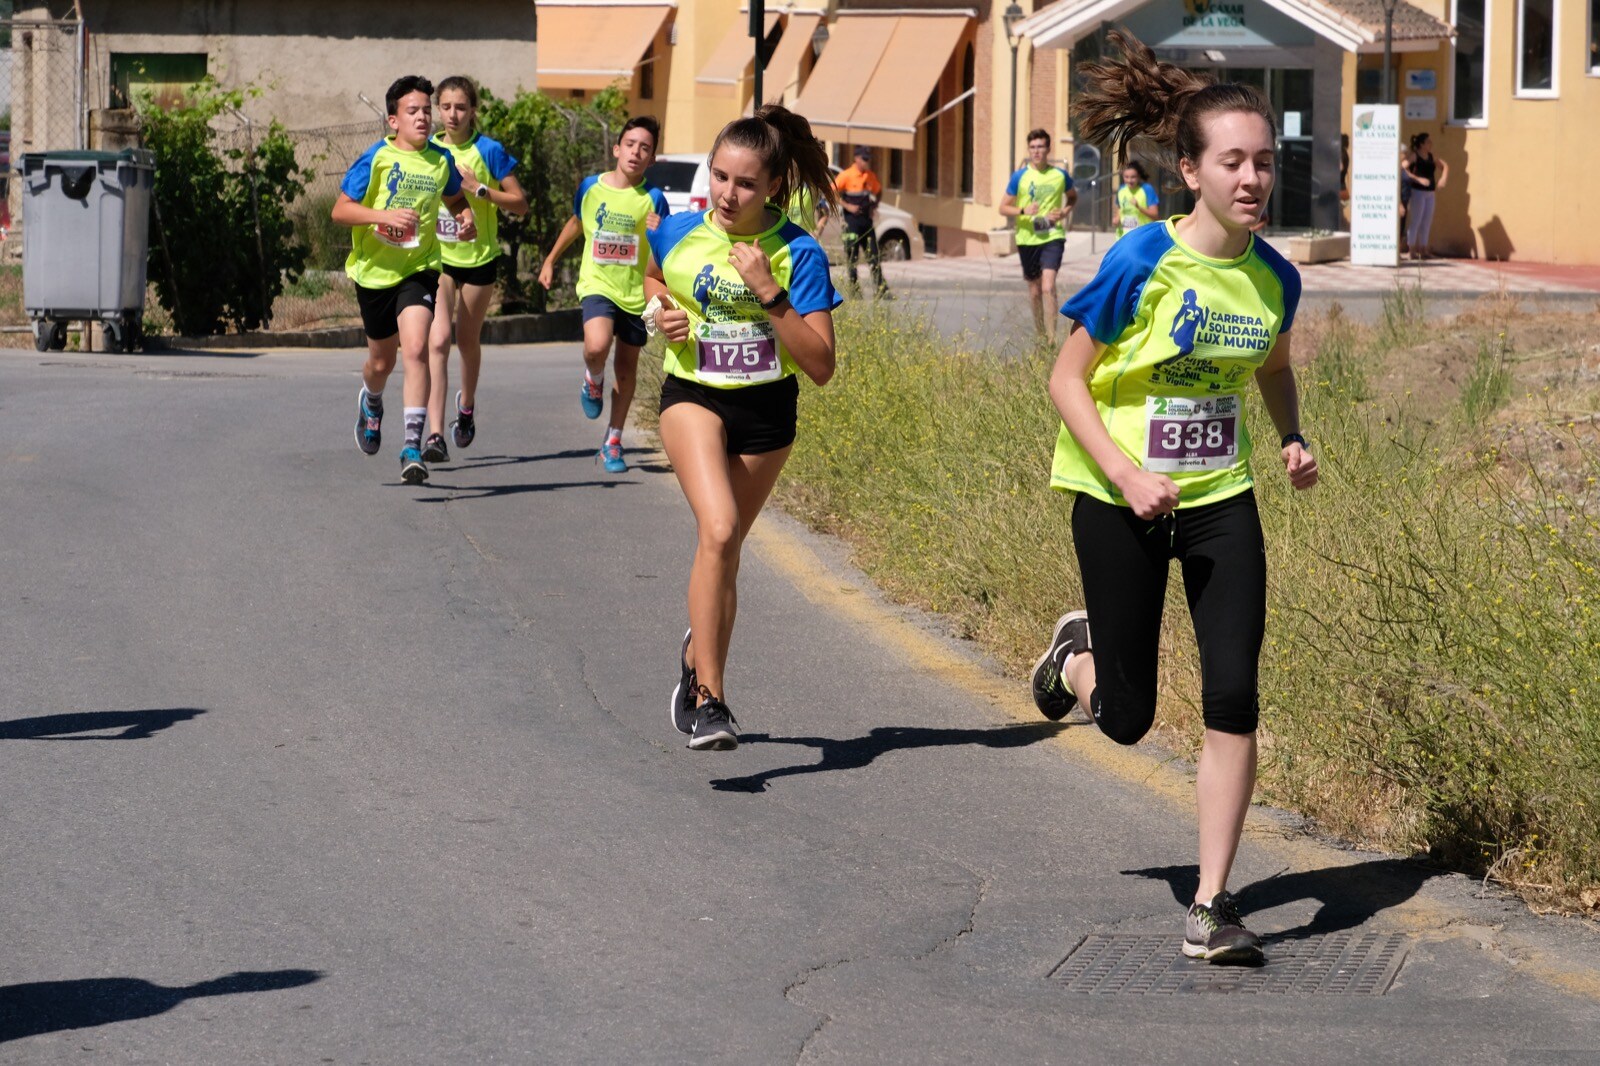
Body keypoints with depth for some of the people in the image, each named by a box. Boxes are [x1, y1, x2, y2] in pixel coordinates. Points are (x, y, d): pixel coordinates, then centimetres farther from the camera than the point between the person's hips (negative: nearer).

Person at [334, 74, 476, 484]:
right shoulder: (376, 159, -11)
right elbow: (340, 210, -12)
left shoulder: (441, 161, 0)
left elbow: (455, 199, 21)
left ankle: (412, 446, -22)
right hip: (375, 270, 0)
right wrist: (386, 215, -26)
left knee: (415, 350, -21)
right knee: (382, 362, 15)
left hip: (419, 270, 1)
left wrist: (466, 217, -2)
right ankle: (371, 402, 52)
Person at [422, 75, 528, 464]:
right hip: (436, 257, 0)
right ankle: (435, 435, -21)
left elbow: (520, 205, -5)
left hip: (478, 257, 0)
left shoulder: (488, 151, -6)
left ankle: (466, 406, 45)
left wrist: (479, 188, -17)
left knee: (468, 340, 15)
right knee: (438, 340, -15)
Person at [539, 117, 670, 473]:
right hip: (598, 286, 0)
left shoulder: (653, 198, -7)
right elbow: (576, 223, 19)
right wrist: (550, 260, 25)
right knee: (597, 346, -28)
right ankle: (592, 381, 7)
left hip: (637, 293, 1)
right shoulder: (590, 187, -1)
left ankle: (613, 444, 24)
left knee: (627, 368, 10)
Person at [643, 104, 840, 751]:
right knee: (718, 531, -26)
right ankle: (707, 700, -27)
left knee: (723, 550, 15)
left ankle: (697, 656, 45)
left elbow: (821, 367, -18)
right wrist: (660, 312, -3)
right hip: (693, 398, -1)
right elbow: (652, 277, 19)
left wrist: (769, 293, -26)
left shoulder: (798, 254, -14)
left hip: (766, 411, 1)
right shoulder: (678, 234, -7)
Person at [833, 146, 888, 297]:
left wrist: (874, 206, 11)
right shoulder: (846, 175, -8)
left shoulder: (871, 177, 9)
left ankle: (881, 289, 4)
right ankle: (854, 288, 4)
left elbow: (878, 191, 28)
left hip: (866, 220, 5)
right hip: (851, 221, -5)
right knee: (852, 256, -2)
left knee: (873, 255, 4)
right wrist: (847, 206, -15)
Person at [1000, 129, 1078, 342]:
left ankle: (1052, 336, -18)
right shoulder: (1019, 177, 0)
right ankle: (1040, 333, 28)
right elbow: (1003, 208, 3)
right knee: (1034, 289, 12)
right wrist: (1023, 210, -17)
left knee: (1048, 286, -18)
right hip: (1027, 238, 2)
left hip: (1052, 237, -2)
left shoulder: (1060, 175, 2)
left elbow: (1073, 197, 21)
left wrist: (1065, 212, 0)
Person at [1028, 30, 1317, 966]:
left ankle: (1213, 906, 0)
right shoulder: (1141, 265, -18)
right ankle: (1078, 656, 45)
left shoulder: (1274, 277, -4)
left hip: (1220, 500, 3)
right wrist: (1126, 474, -22)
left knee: (1233, 700, -10)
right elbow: (1068, 380, -11)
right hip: (1120, 502, -3)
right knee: (1127, 719, 6)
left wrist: (1294, 439, -2)